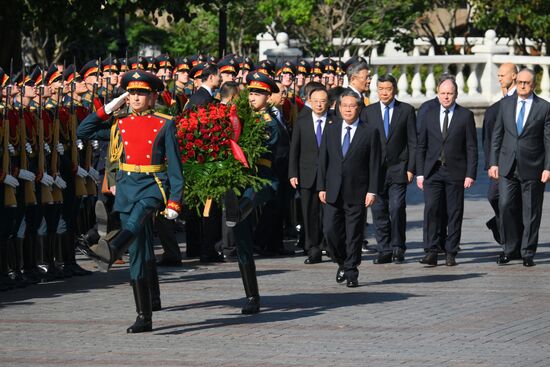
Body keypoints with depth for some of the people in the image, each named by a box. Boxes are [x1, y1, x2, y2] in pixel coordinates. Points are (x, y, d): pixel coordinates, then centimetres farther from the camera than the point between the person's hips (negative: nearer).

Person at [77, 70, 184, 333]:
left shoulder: (164, 125, 1)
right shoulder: (120, 125, 12)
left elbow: (175, 165, -1)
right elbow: (83, 132, 9)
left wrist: (174, 201, -9)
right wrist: (108, 108, 5)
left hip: (154, 185, -4)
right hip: (127, 187, 4)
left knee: (139, 212, -40)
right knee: (138, 256, 1)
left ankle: (111, 249, -69)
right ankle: (144, 318, 4)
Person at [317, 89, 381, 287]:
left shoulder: (370, 133, 0)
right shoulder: (330, 130, 9)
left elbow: (374, 165, -2)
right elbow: (323, 160, 9)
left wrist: (372, 191, -9)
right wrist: (321, 187, 2)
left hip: (357, 193, -3)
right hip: (333, 192, 3)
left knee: (354, 234, 1)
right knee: (330, 230, -2)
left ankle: (351, 272, 10)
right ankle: (343, 263, 20)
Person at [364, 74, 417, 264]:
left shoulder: (407, 110, 4)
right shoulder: (368, 111, 9)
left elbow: (412, 142, 3)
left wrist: (410, 168, -4)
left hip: (398, 169, -2)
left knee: (397, 209, -10)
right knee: (379, 211, 1)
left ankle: (398, 248, 3)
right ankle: (384, 250, 8)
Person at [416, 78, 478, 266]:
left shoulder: (465, 116, 2)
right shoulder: (429, 114, 8)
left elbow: (471, 148, 1)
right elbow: (421, 146, 10)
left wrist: (470, 174, -7)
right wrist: (420, 173, 3)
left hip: (455, 172, -1)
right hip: (433, 171, 1)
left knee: (455, 213, 2)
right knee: (431, 209, -9)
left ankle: (451, 253, 8)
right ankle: (431, 252, -8)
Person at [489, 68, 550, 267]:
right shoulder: (506, 104, 9)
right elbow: (497, 135, 10)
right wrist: (493, 162, 4)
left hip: (532, 168, -2)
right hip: (508, 165, 2)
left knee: (531, 211, 3)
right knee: (506, 206, -6)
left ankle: (528, 253, 12)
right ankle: (510, 247, 11)